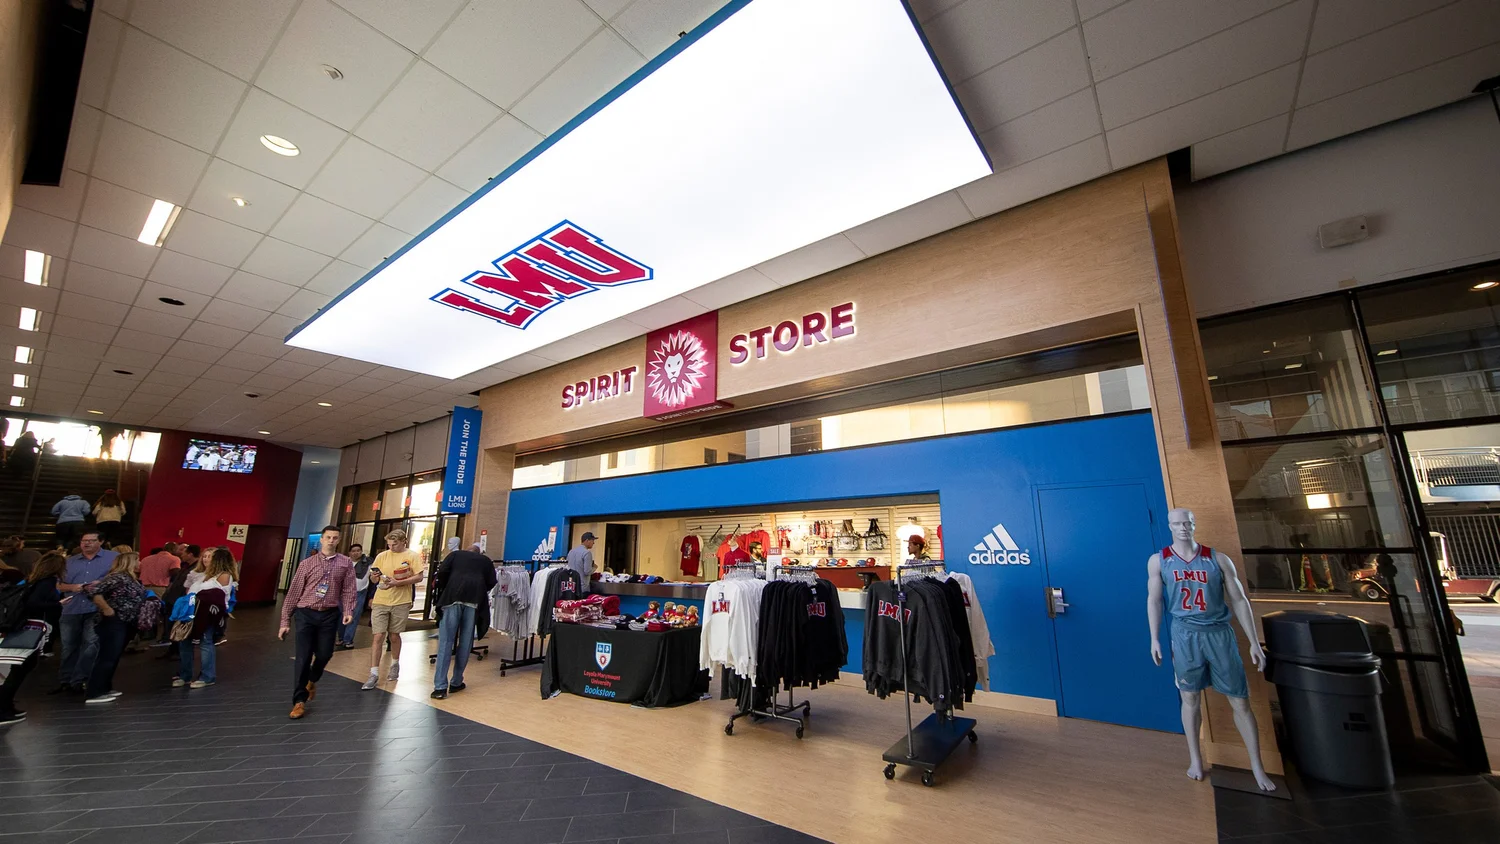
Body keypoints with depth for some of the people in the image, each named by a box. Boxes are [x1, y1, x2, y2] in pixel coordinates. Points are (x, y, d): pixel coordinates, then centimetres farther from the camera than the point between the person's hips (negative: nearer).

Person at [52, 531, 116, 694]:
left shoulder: (113, 558, 2)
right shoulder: (70, 561, 15)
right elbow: (58, 585, 14)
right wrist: (71, 587, -7)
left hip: (97, 610, -4)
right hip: (71, 610, 5)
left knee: (91, 644, -6)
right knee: (69, 647, 12)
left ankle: (78, 681, 3)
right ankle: (65, 681, 23)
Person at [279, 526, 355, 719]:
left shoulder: (345, 563, 2)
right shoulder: (307, 563, 1)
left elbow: (348, 589, -3)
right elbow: (294, 592, 3)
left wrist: (348, 611, -17)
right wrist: (285, 621, 1)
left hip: (329, 615, 1)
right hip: (305, 613, -1)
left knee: (324, 655, 7)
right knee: (303, 658, -2)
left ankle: (312, 681, 40)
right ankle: (299, 701, 11)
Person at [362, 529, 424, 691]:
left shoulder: (412, 556, -4)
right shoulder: (382, 556, 3)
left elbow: (418, 576, -9)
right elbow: (374, 580, 7)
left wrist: (398, 582, -20)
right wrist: (374, 576, -16)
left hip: (401, 602, -1)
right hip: (380, 601, 2)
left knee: (394, 636, 12)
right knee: (378, 636, -3)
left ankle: (395, 665, 33)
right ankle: (374, 674, 4)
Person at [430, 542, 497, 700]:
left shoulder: (455, 554, 21)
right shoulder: (486, 560, 23)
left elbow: (442, 572, 5)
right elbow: (492, 582, 12)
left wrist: (442, 590, 21)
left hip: (453, 597, -1)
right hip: (473, 599, 1)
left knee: (446, 642, 1)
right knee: (465, 643, 11)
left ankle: (440, 687, -2)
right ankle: (456, 682, 19)